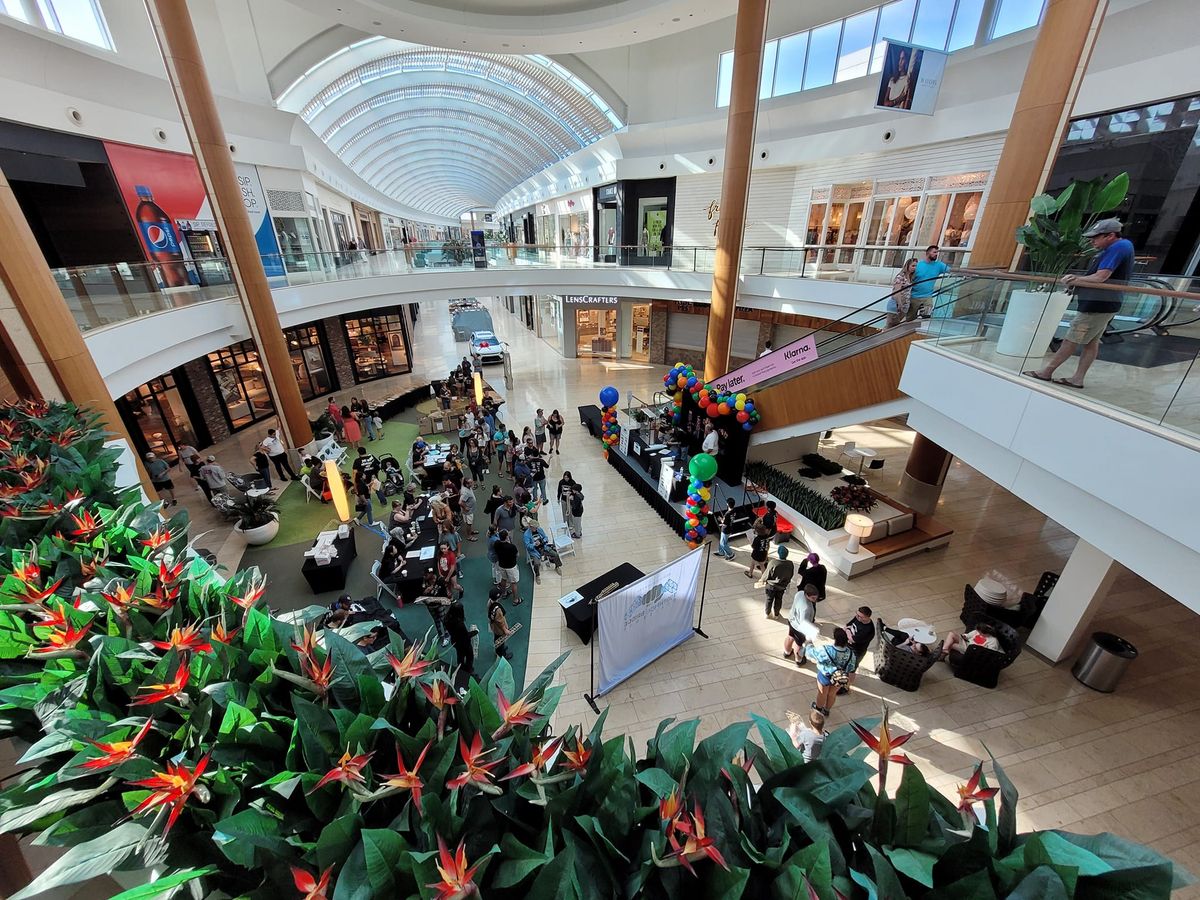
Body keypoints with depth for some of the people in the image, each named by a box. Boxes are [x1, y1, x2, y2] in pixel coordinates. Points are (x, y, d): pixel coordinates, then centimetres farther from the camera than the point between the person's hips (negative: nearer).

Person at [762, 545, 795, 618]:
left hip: (771, 585, -3)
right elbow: (791, 575, -1)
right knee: (779, 600, 24)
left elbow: (767, 574, -19)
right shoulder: (790, 564, -17)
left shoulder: (773, 562, -31)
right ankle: (776, 614, 40)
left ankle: (767, 614, 35)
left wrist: (763, 579, 2)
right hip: (782, 586, 3)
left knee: (769, 599, 18)